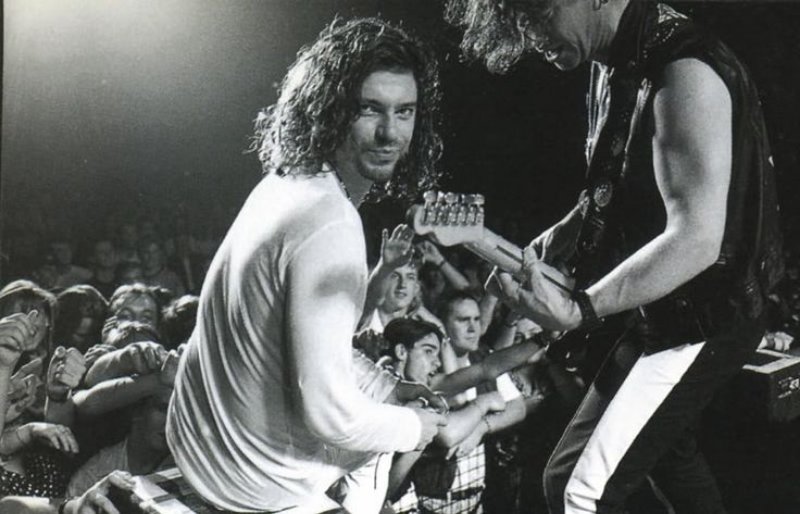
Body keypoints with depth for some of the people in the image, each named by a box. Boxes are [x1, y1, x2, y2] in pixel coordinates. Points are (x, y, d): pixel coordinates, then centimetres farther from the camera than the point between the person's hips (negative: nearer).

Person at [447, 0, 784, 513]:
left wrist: (579, 309, -39)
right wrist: (562, 236, 2)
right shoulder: (620, 66, 3)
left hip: (704, 315, -10)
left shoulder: (682, 70, -26)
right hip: (662, 309, 10)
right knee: (666, 452, 29)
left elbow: (696, 238, -32)